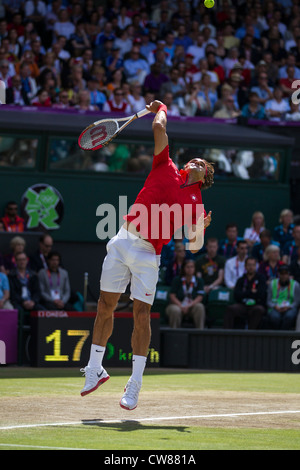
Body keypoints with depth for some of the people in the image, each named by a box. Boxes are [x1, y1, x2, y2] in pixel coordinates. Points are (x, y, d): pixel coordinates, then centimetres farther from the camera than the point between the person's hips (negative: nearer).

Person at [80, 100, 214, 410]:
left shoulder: (195, 203, 8)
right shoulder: (165, 169, 12)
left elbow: (193, 246, 3)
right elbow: (159, 128, 9)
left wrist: (200, 229, -16)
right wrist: (160, 109, 23)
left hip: (147, 254, -2)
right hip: (123, 242, 2)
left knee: (142, 314, -9)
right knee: (105, 306, 4)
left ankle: (134, 385, -2)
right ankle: (95, 370, 18)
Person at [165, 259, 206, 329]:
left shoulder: (199, 281, 7)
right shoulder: (177, 280, 5)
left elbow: (200, 297, -4)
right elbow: (172, 296, -3)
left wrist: (188, 306, -20)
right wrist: (181, 306, -20)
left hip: (192, 306, 1)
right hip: (177, 305, -1)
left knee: (200, 307, -31)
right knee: (175, 310, -36)